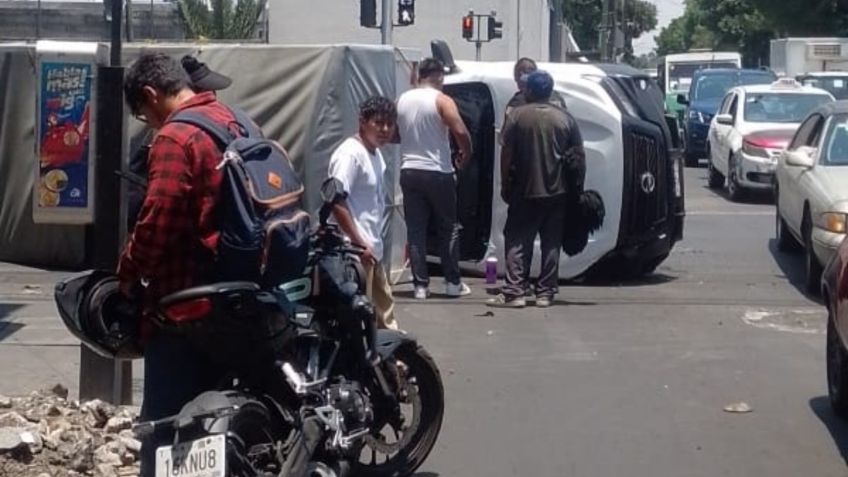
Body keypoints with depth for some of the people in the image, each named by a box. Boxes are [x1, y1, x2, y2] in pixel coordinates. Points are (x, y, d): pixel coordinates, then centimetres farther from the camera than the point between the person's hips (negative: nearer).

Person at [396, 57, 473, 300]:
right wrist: (465, 154, -2)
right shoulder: (442, 101, -9)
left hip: (409, 171, 4)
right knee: (448, 228, 8)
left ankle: (421, 284, 3)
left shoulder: (402, 100, 7)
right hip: (437, 173, -4)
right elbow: (461, 132, -18)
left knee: (415, 230, 6)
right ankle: (453, 282, 11)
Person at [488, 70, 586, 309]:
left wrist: (505, 184, 4)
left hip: (525, 192, -2)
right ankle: (545, 293, 7)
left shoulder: (517, 115, -4)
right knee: (551, 244, 7)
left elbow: (506, 154, -5)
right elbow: (579, 155, 4)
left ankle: (514, 292, -5)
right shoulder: (565, 118, 4)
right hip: (557, 191, 2)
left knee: (517, 242, 2)